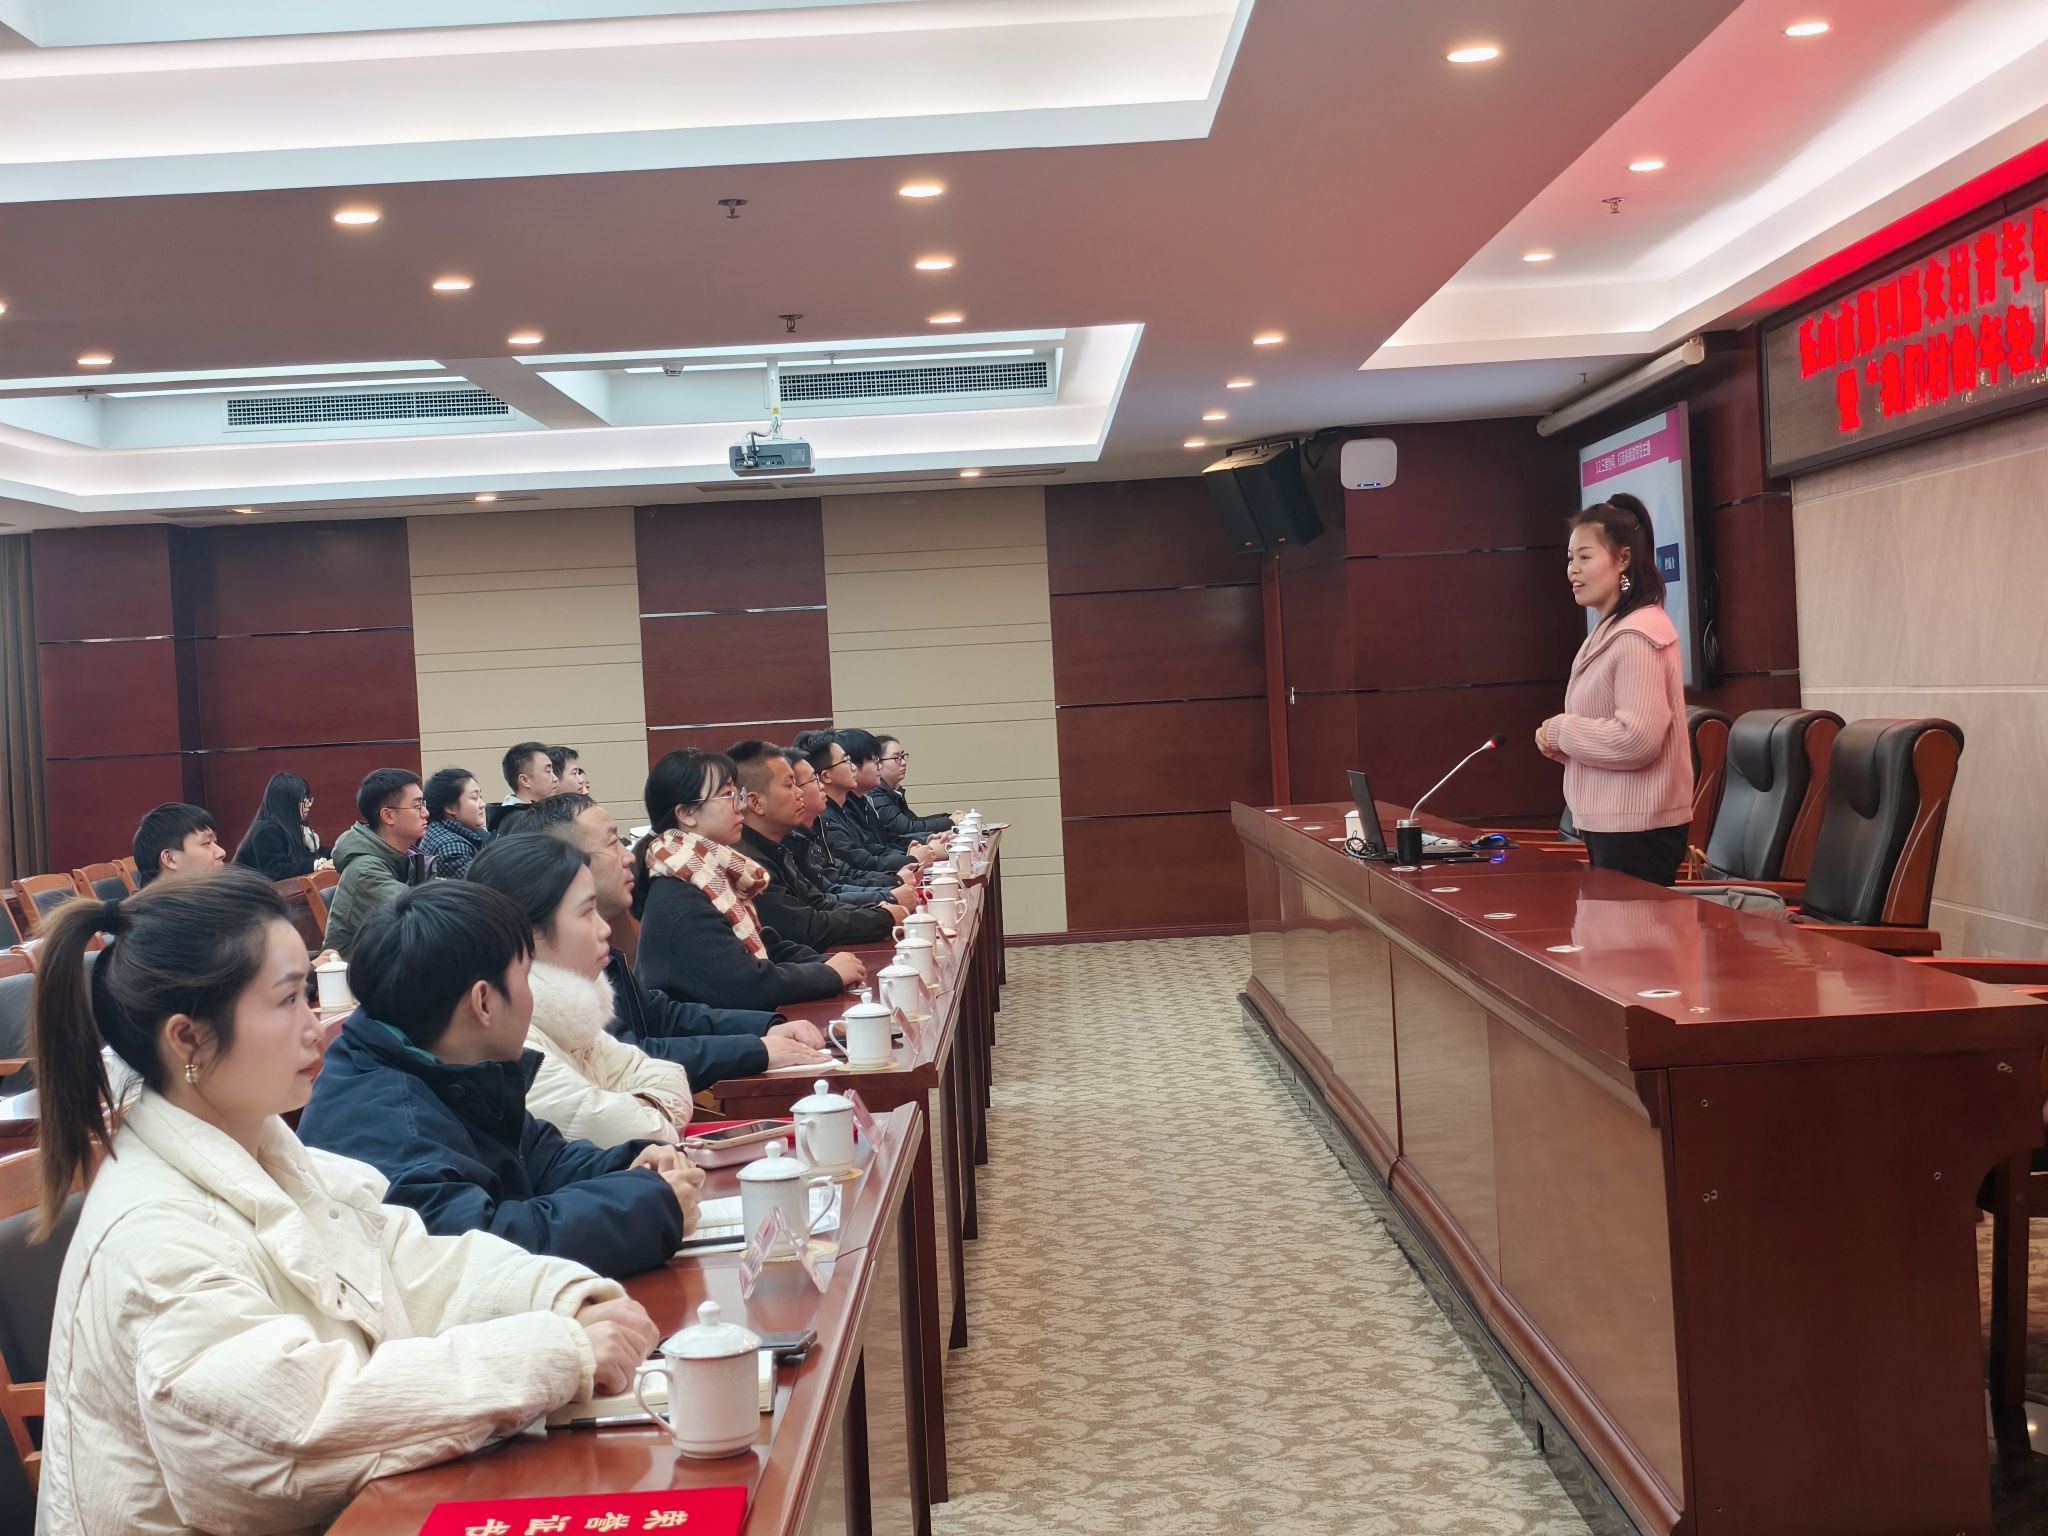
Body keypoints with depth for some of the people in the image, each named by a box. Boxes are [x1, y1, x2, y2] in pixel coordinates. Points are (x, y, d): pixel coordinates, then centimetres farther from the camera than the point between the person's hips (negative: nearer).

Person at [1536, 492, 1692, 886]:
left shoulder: (1637, 635, -16)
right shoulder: (1610, 631, 15)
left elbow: (1636, 739, -26)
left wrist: (1562, 730, -13)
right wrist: (1561, 744, 4)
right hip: (1608, 824, 10)